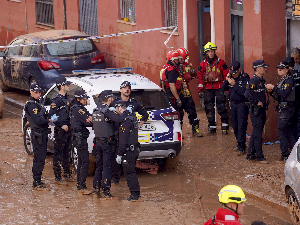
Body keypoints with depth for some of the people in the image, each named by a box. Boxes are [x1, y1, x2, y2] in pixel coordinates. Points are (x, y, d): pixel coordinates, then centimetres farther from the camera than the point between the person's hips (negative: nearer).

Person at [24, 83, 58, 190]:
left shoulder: (37, 103, 17)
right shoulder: (31, 105, -15)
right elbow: (38, 121, -21)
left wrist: (51, 118, 6)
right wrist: (51, 120, -13)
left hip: (42, 134, 10)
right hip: (37, 134, -10)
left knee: (41, 157, 15)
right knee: (39, 158, -9)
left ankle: (38, 180, 23)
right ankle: (36, 183, -6)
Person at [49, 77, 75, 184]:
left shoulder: (67, 98, 12)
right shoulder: (57, 100, -14)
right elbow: (51, 116, -18)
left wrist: (70, 126, 12)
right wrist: (62, 125, -19)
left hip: (68, 130, 8)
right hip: (60, 131, -8)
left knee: (66, 153, 16)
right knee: (58, 154, -2)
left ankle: (67, 174, 25)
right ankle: (58, 177, 1)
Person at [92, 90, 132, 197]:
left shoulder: (96, 110, 8)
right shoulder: (107, 111, -18)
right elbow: (118, 119, -31)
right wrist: (127, 111, -17)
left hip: (98, 141, 8)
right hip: (107, 143, -8)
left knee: (99, 165, 17)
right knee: (107, 167, -4)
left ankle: (96, 188, 22)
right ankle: (106, 190, -3)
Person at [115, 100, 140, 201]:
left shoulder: (125, 120, -18)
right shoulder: (132, 117, 13)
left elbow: (123, 139, -21)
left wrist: (119, 154, -19)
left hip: (128, 151, -10)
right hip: (134, 150, 10)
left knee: (129, 173, -4)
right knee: (131, 172, 16)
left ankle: (134, 195, -2)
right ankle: (136, 194, 21)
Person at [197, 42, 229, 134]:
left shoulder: (221, 62, 2)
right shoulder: (203, 64, 8)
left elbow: (226, 76, 3)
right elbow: (200, 77, 8)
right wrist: (200, 90, 3)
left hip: (219, 88, -3)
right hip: (208, 88, 3)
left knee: (221, 107, -8)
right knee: (209, 108, 3)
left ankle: (225, 126, -2)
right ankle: (212, 126, 10)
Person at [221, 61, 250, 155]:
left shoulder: (245, 78, -12)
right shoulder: (231, 77, 7)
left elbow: (245, 92, -23)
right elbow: (223, 89, 7)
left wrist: (234, 84, -22)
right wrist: (226, 80, -9)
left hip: (242, 104, -6)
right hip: (233, 104, 6)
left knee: (241, 125, -9)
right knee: (235, 125, 10)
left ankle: (242, 147, -7)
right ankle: (240, 142, 24)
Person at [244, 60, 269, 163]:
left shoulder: (261, 80, 13)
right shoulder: (253, 80, -16)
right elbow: (247, 94, -27)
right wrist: (257, 102, -21)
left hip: (261, 110, 10)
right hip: (256, 111, -10)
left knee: (256, 133, 14)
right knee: (257, 133, -4)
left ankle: (250, 155, 21)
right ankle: (260, 156, 0)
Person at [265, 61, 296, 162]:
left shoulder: (289, 79, -11)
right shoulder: (281, 81, 17)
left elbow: (284, 94, -23)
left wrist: (273, 88, -19)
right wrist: (271, 91, 4)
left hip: (287, 109, -9)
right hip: (282, 108, 9)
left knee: (281, 132, -7)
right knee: (289, 132, 11)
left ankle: (285, 155, -3)